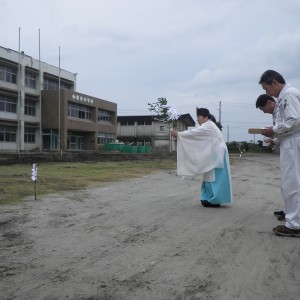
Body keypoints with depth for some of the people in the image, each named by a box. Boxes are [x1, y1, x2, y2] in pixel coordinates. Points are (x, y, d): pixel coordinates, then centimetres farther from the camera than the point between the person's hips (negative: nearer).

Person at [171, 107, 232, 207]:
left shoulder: (208, 126, -15)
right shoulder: (208, 126, 18)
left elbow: (193, 133, -22)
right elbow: (195, 135, 14)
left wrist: (178, 134, -18)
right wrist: (180, 135, 3)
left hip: (217, 155, -10)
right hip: (214, 155, 10)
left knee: (214, 177, -7)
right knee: (212, 176, 12)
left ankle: (215, 201, -2)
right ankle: (211, 199, 19)